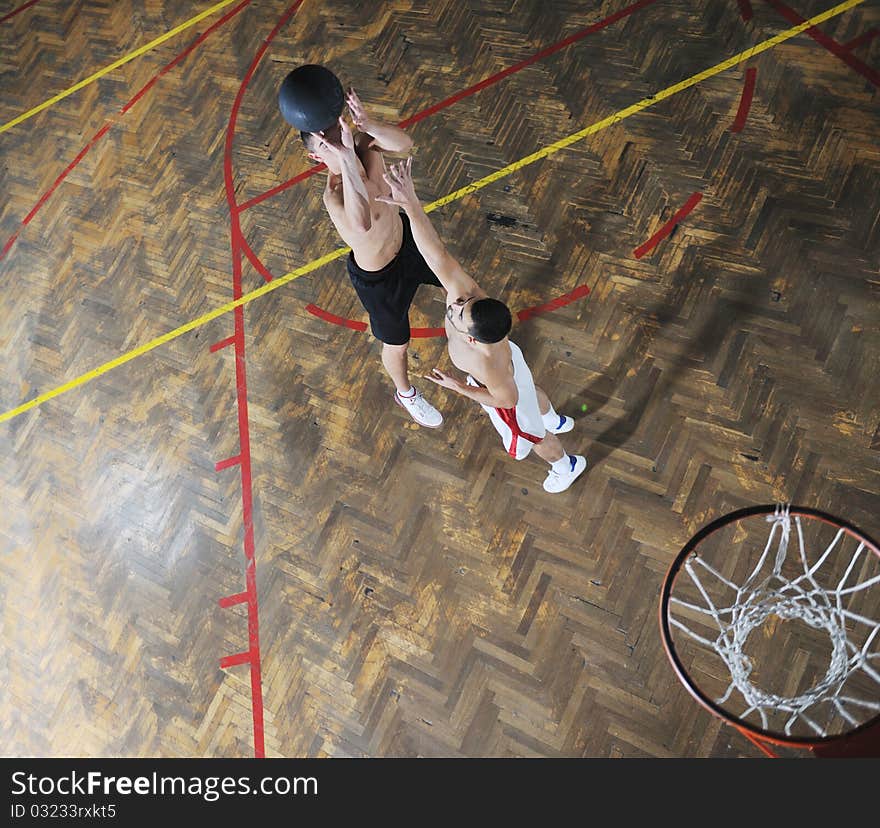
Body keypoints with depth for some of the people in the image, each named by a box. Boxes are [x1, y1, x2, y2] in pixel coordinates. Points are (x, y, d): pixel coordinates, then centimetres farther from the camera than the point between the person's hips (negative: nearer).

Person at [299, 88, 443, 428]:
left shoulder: (363, 144, -22)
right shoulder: (335, 194, -40)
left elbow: (405, 143, -41)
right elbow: (361, 225, -62)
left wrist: (365, 122, -56)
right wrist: (347, 158, -66)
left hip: (403, 235, 6)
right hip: (376, 276, -6)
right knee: (397, 343, 19)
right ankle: (405, 394, 52)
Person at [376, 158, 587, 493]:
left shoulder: (489, 366, -50)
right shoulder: (463, 292, -42)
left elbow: (506, 399, -30)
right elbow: (438, 255, -48)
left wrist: (458, 387, -24)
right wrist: (410, 202, -59)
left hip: (502, 388, -6)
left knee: (529, 434, 27)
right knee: (530, 392, 38)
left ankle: (566, 466, 60)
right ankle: (555, 420, 74)